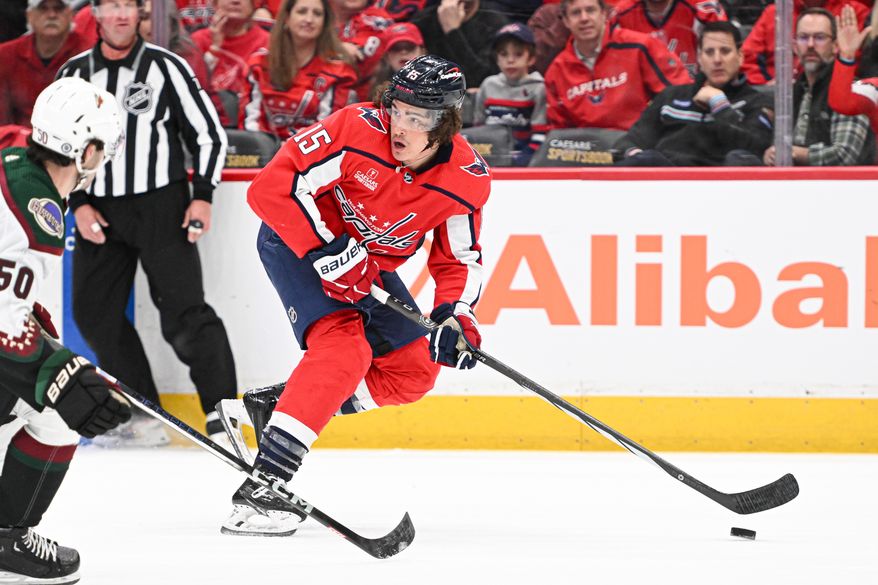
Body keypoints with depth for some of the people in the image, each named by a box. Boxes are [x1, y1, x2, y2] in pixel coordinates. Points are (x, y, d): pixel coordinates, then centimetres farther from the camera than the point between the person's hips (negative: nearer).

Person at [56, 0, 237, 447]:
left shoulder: (166, 68, -4)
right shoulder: (75, 75, 7)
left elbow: (208, 134, 0)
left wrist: (202, 195, -9)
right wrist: (78, 204, 2)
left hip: (161, 208, -5)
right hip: (99, 212, 5)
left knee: (184, 314, -11)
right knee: (94, 313, 3)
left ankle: (221, 410, -5)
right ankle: (143, 416, 12)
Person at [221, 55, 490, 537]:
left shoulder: (467, 180, -15)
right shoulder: (358, 130, -30)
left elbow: (460, 259, -2)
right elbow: (272, 186, -31)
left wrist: (454, 315, -22)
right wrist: (328, 254, -35)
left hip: (370, 261, 7)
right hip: (296, 240, -7)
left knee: (413, 370, 6)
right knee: (343, 349, -26)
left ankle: (271, 406, 10)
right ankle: (259, 487, -34)